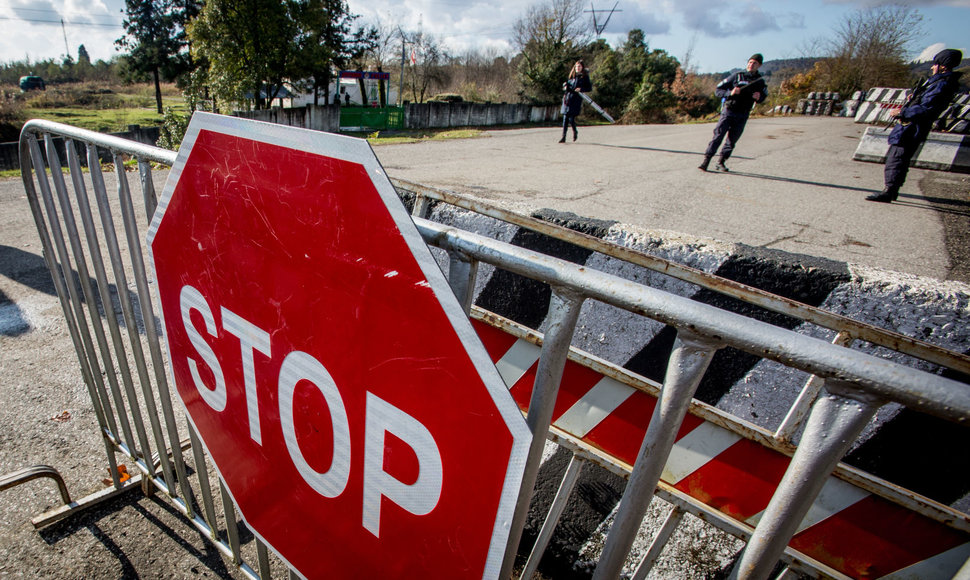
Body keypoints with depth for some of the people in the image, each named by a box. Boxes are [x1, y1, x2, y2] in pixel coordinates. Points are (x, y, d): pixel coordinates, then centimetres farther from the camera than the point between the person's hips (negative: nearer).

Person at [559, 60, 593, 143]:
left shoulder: (585, 77, 3)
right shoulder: (572, 76, 16)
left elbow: (589, 88, 1)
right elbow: (567, 84, 25)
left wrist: (581, 89, -14)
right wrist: (565, 85, 2)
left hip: (576, 99, -4)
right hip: (567, 98, 4)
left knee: (571, 118, -10)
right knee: (565, 118, -1)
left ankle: (575, 132, 19)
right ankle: (563, 137, 3)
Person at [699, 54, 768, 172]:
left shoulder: (760, 81, 7)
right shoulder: (737, 76, -1)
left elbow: (764, 95, 20)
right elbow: (718, 90, -3)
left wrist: (759, 97, -4)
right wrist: (730, 93, -22)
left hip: (743, 116, 3)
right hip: (728, 111, -3)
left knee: (732, 140, 3)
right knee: (718, 135, -12)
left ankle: (720, 163, 11)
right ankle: (706, 161, -13)